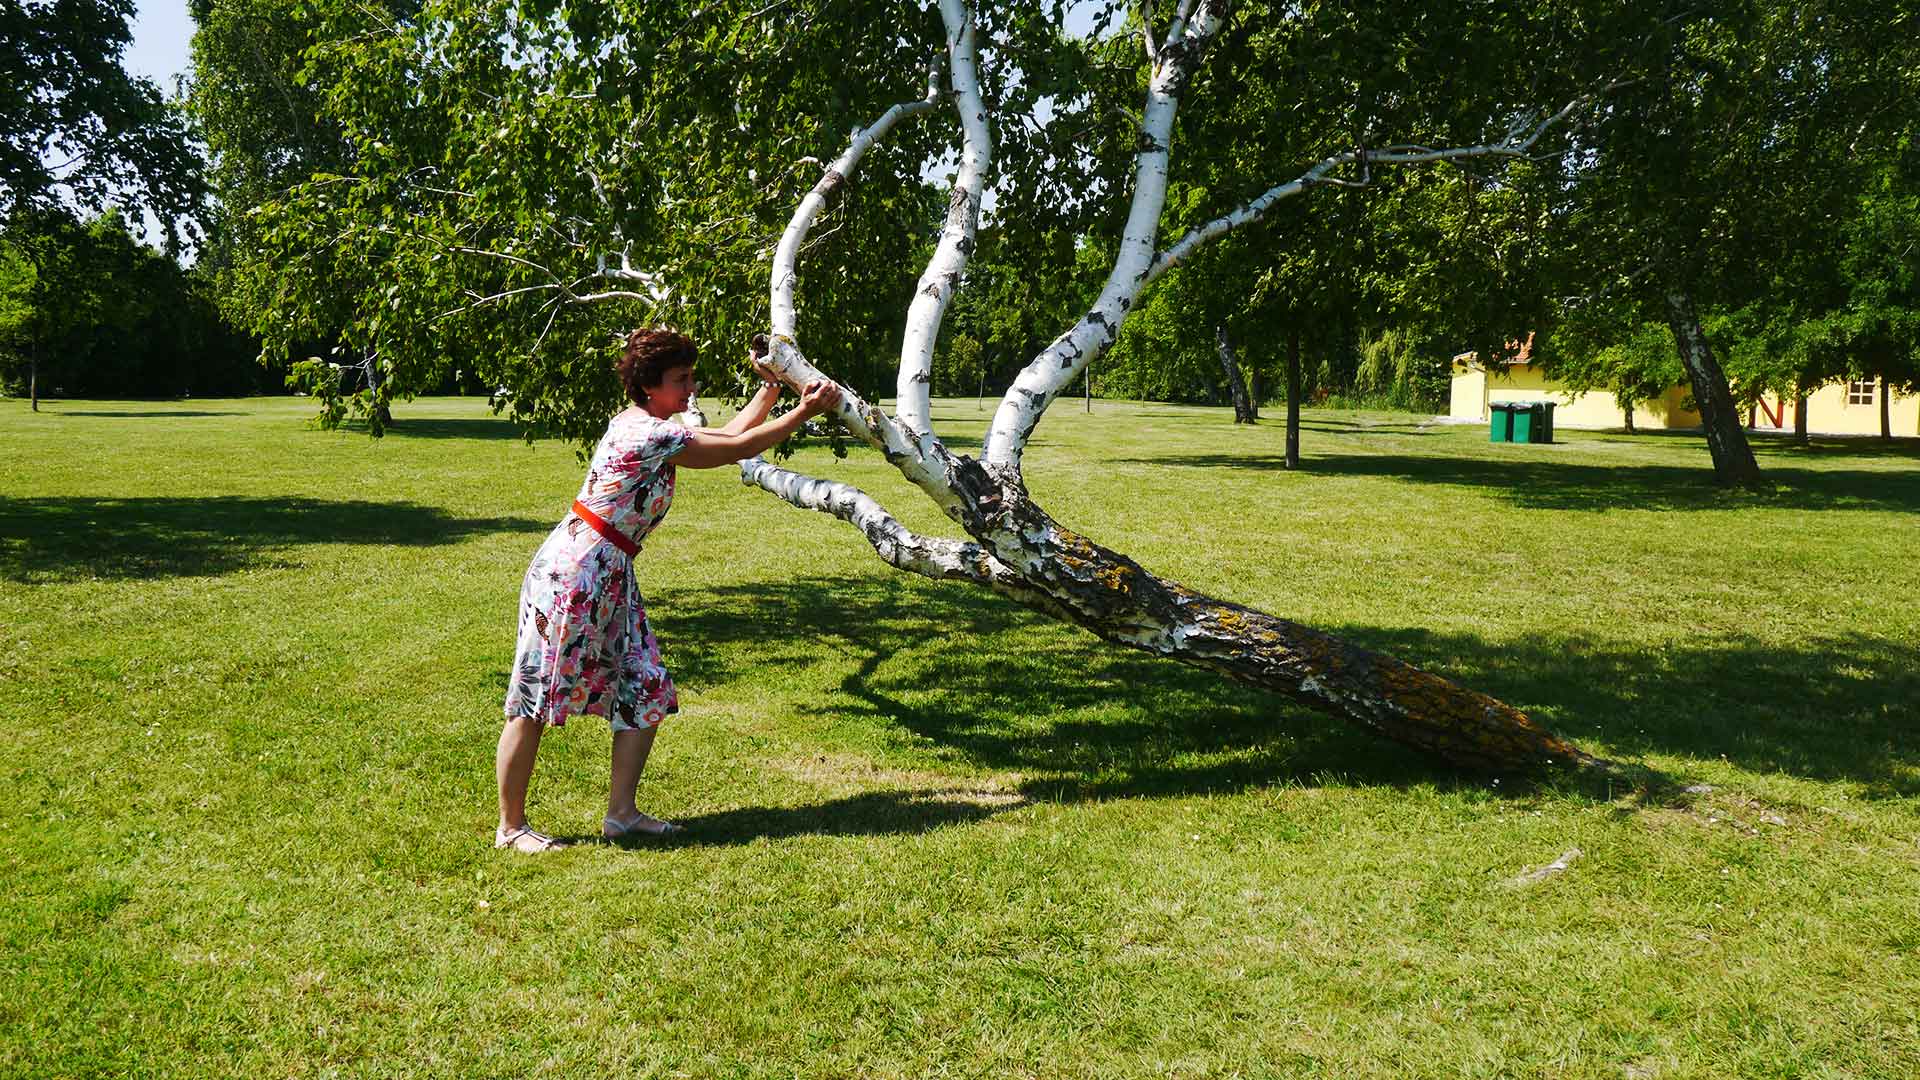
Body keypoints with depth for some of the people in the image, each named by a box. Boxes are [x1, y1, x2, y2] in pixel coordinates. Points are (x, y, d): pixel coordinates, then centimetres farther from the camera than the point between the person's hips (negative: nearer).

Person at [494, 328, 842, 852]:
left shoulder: (646, 427, 12)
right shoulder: (648, 434, -18)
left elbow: (727, 433, 21)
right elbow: (736, 449, -14)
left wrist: (772, 388, 22)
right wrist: (804, 413, -9)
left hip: (610, 581, 11)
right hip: (571, 575, -11)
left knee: (647, 693, 9)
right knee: (533, 702, 0)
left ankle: (621, 813, 18)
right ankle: (510, 826, 10)